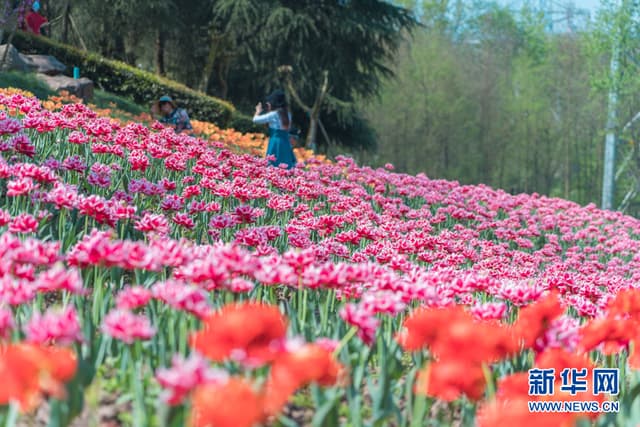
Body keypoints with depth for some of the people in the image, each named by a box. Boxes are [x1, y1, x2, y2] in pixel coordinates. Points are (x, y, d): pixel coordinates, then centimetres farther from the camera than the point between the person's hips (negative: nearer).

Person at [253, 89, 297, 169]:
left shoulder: (273, 114, -10)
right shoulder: (287, 114, 8)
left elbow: (256, 120, -5)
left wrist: (258, 111, 15)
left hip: (275, 143, -6)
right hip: (286, 142, 6)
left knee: (274, 167, -4)